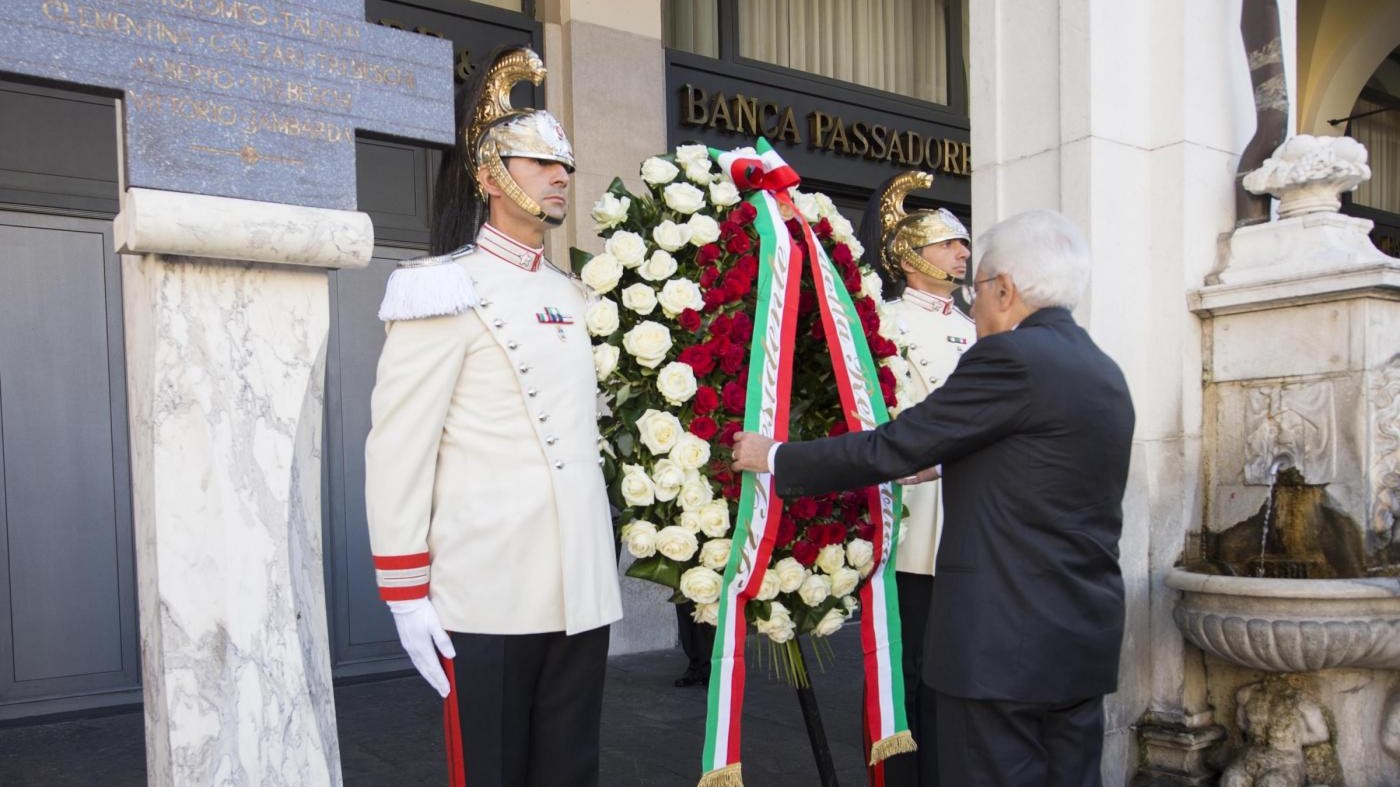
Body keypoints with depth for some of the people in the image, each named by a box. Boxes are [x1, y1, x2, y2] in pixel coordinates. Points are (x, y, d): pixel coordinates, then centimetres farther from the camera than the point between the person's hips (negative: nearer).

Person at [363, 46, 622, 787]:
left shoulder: (573, 294, 14)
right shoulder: (445, 291, -6)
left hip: (582, 589, 6)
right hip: (488, 595, -6)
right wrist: (406, 594, -12)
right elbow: (398, 452, -11)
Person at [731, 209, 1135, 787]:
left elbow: (889, 450, -14)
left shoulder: (1010, 357, -15)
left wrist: (774, 457, -3)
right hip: (1087, 643, 9)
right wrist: (946, 463, 32)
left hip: (1004, 642, -9)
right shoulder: (1103, 371, 12)